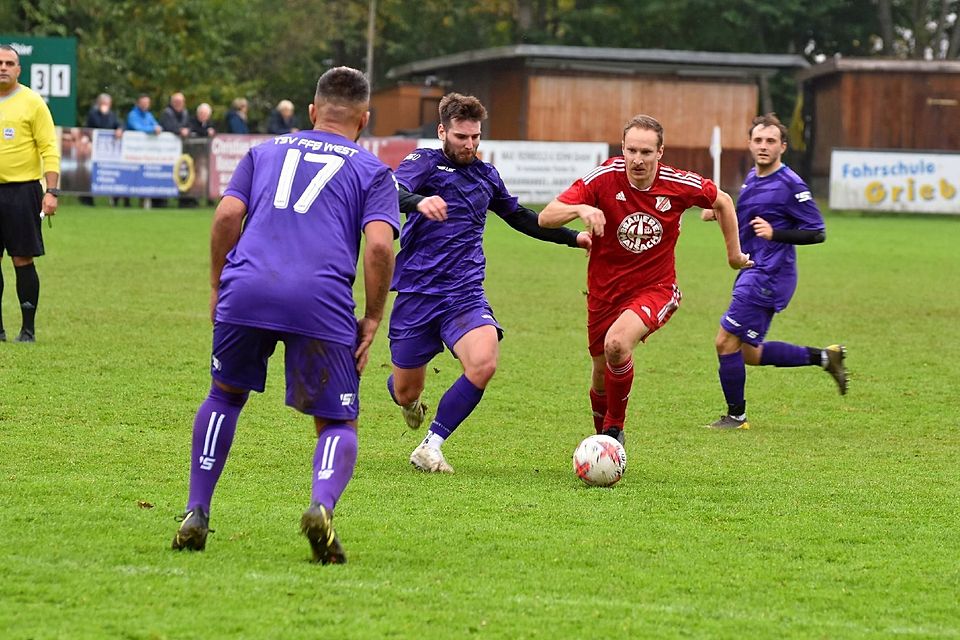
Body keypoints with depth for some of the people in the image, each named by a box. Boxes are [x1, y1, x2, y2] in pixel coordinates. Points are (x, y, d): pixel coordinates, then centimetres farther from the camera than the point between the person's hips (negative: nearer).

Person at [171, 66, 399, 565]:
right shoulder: (373, 172, 17)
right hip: (322, 302, -2)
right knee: (338, 424, 9)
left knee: (225, 396, 26)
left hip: (246, 289, 2)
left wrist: (218, 286, 17)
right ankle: (321, 505, -22)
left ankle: (195, 515, 19)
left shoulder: (266, 152, 24)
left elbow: (227, 215, 10)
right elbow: (379, 244, 1)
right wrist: (372, 319, 7)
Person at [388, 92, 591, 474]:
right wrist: (419, 201, -47)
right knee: (406, 392, 5)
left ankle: (430, 448, -14)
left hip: (465, 295, 3)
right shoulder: (425, 163, -3)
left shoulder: (486, 176, 13)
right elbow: (393, 192, -25)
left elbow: (520, 217, 31)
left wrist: (573, 238, 29)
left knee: (484, 363, -27)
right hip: (416, 294, -3)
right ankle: (410, 401, 47)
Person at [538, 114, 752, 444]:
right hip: (605, 289, 2)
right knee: (602, 369, 11)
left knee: (617, 344, -30)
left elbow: (722, 202, 8)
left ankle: (615, 429, -9)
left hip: (656, 287, -2)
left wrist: (734, 252, 16)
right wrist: (580, 209, -41)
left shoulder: (679, 185, -14)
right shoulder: (604, 178, -17)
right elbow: (546, 217, -22)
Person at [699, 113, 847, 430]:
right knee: (750, 353, 13)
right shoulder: (752, 178, 13)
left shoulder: (790, 185, -14)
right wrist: (720, 214, 9)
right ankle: (825, 357, 22)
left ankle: (736, 415, 7)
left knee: (727, 341, -7)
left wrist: (775, 233, -25)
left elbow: (817, 232, -13)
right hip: (753, 273, 10)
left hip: (769, 276, -10)